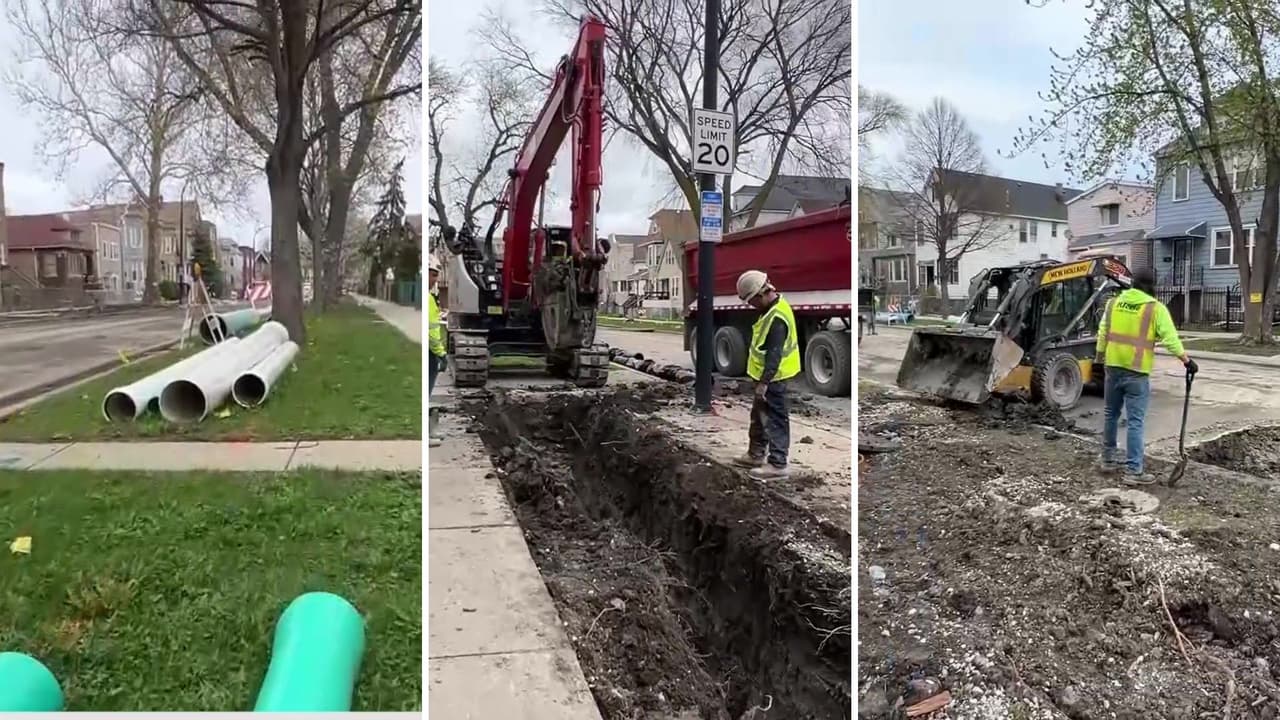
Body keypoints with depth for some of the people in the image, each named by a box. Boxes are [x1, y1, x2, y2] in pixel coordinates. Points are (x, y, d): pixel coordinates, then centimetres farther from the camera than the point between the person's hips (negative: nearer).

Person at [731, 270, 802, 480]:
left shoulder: (777, 318, -25)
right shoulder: (773, 308, 8)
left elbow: (775, 354, -26)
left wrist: (764, 382, -25)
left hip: (773, 379, -11)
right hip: (768, 377, 11)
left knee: (774, 420, -3)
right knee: (759, 416, 20)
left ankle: (778, 464, 5)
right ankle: (756, 454, 33)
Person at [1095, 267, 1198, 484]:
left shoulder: (1114, 302, 6)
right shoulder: (1155, 308, -6)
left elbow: (1103, 332, 10)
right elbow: (1170, 338, -9)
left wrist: (1099, 356, 20)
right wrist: (1186, 360, -1)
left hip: (1113, 367, 5)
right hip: (1136, 372, -4)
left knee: (1111, 415, 18)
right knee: (1135, 421, -3)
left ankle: (1109, 460, 26)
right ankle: (1133, 471, -2)